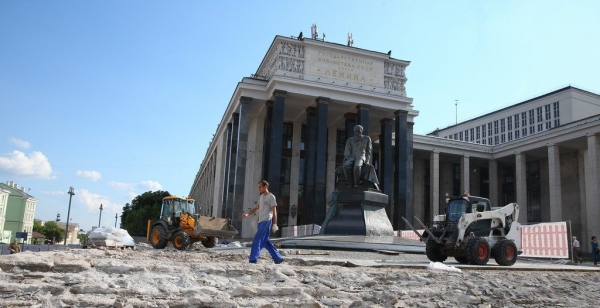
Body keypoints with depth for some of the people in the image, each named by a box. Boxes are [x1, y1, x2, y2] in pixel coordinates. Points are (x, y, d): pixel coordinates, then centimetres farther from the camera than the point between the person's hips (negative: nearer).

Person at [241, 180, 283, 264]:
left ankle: (253, 259, -18)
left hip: (266, 221, -9)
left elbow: (274, 211, -8)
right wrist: (247, 214, 7)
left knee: (257, 240, -15)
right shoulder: (261, 197, 19)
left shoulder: (271, 197, -5)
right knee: (265, 241, 9)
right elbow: (256, 208, 22)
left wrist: (275, 224, -14)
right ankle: (278, 258, 16)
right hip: (261, 221, 9)